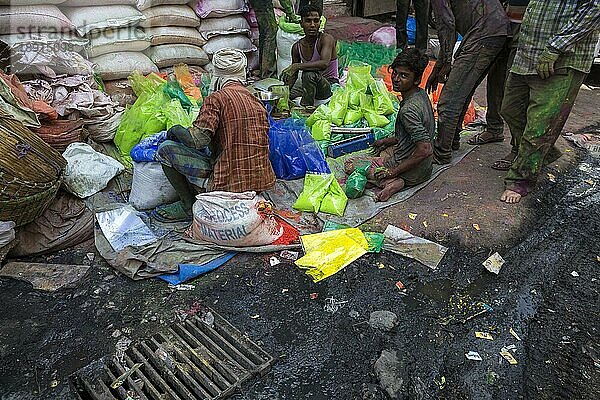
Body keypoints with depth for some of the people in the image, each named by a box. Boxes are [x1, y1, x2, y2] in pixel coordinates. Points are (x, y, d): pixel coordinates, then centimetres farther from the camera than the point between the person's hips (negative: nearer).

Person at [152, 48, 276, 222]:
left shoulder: (216, 98, -10)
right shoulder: (257, 101, 11)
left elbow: (197, 140, -20)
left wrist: (174, 130, 1)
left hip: (228, 181, -8)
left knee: (165, 150, 2)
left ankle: (189, 207, 9)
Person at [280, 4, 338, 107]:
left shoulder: (326, 39, -15)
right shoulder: (297, 47, 2)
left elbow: (324, 64, -35)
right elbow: (294, 75, 11)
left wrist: (297, 66, -37)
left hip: (330, 86, -6)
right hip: (311, 86, 6)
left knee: (309, 74, -34)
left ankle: (306, 108, -18)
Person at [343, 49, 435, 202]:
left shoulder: (408, 109, -29)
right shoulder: (421, 94, 0)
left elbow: (425, 150, -32)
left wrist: (394, 171, -23)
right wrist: (387, 141, 17)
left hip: (413, 173, -9)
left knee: (349, 165, 1)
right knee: (379, 149, 35)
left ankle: (392, 182, -13)